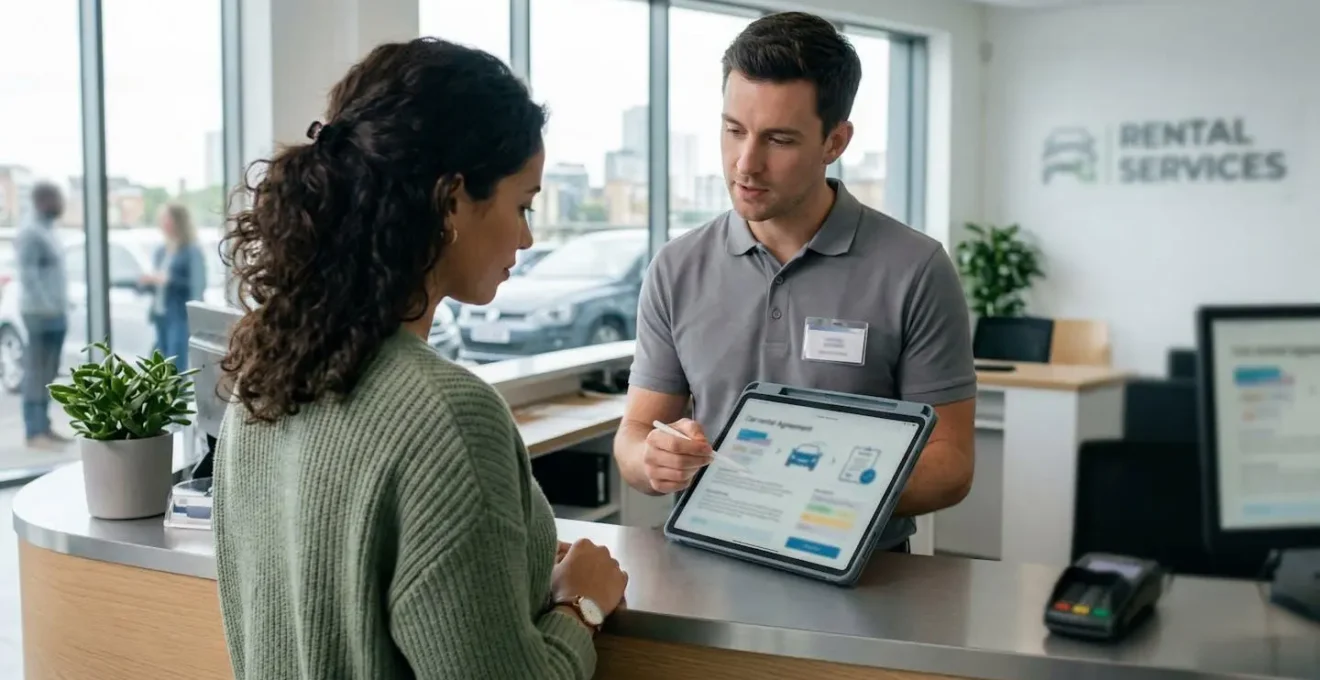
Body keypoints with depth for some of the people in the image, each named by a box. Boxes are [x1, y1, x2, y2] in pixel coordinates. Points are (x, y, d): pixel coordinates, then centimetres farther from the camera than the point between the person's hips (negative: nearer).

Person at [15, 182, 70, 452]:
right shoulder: (30, 232, -13)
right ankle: (35, 433, -6)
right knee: (37, 371, -7)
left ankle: (44, 427, 16)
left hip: (55, 312, 9)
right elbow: (28, 274, -19)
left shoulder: (49, 230, 16)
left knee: (48, 372, 11)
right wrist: (46, 307, -23)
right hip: (41, 313, -9)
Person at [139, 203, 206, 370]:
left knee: (175, 369, -12)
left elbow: (198, 286, -15)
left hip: (180, 316, -8)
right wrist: (149, 282, 3)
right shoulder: (160, 252, 16)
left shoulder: (192, 251, -7)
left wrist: (169, 281, -18)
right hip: (161, 316, 8)